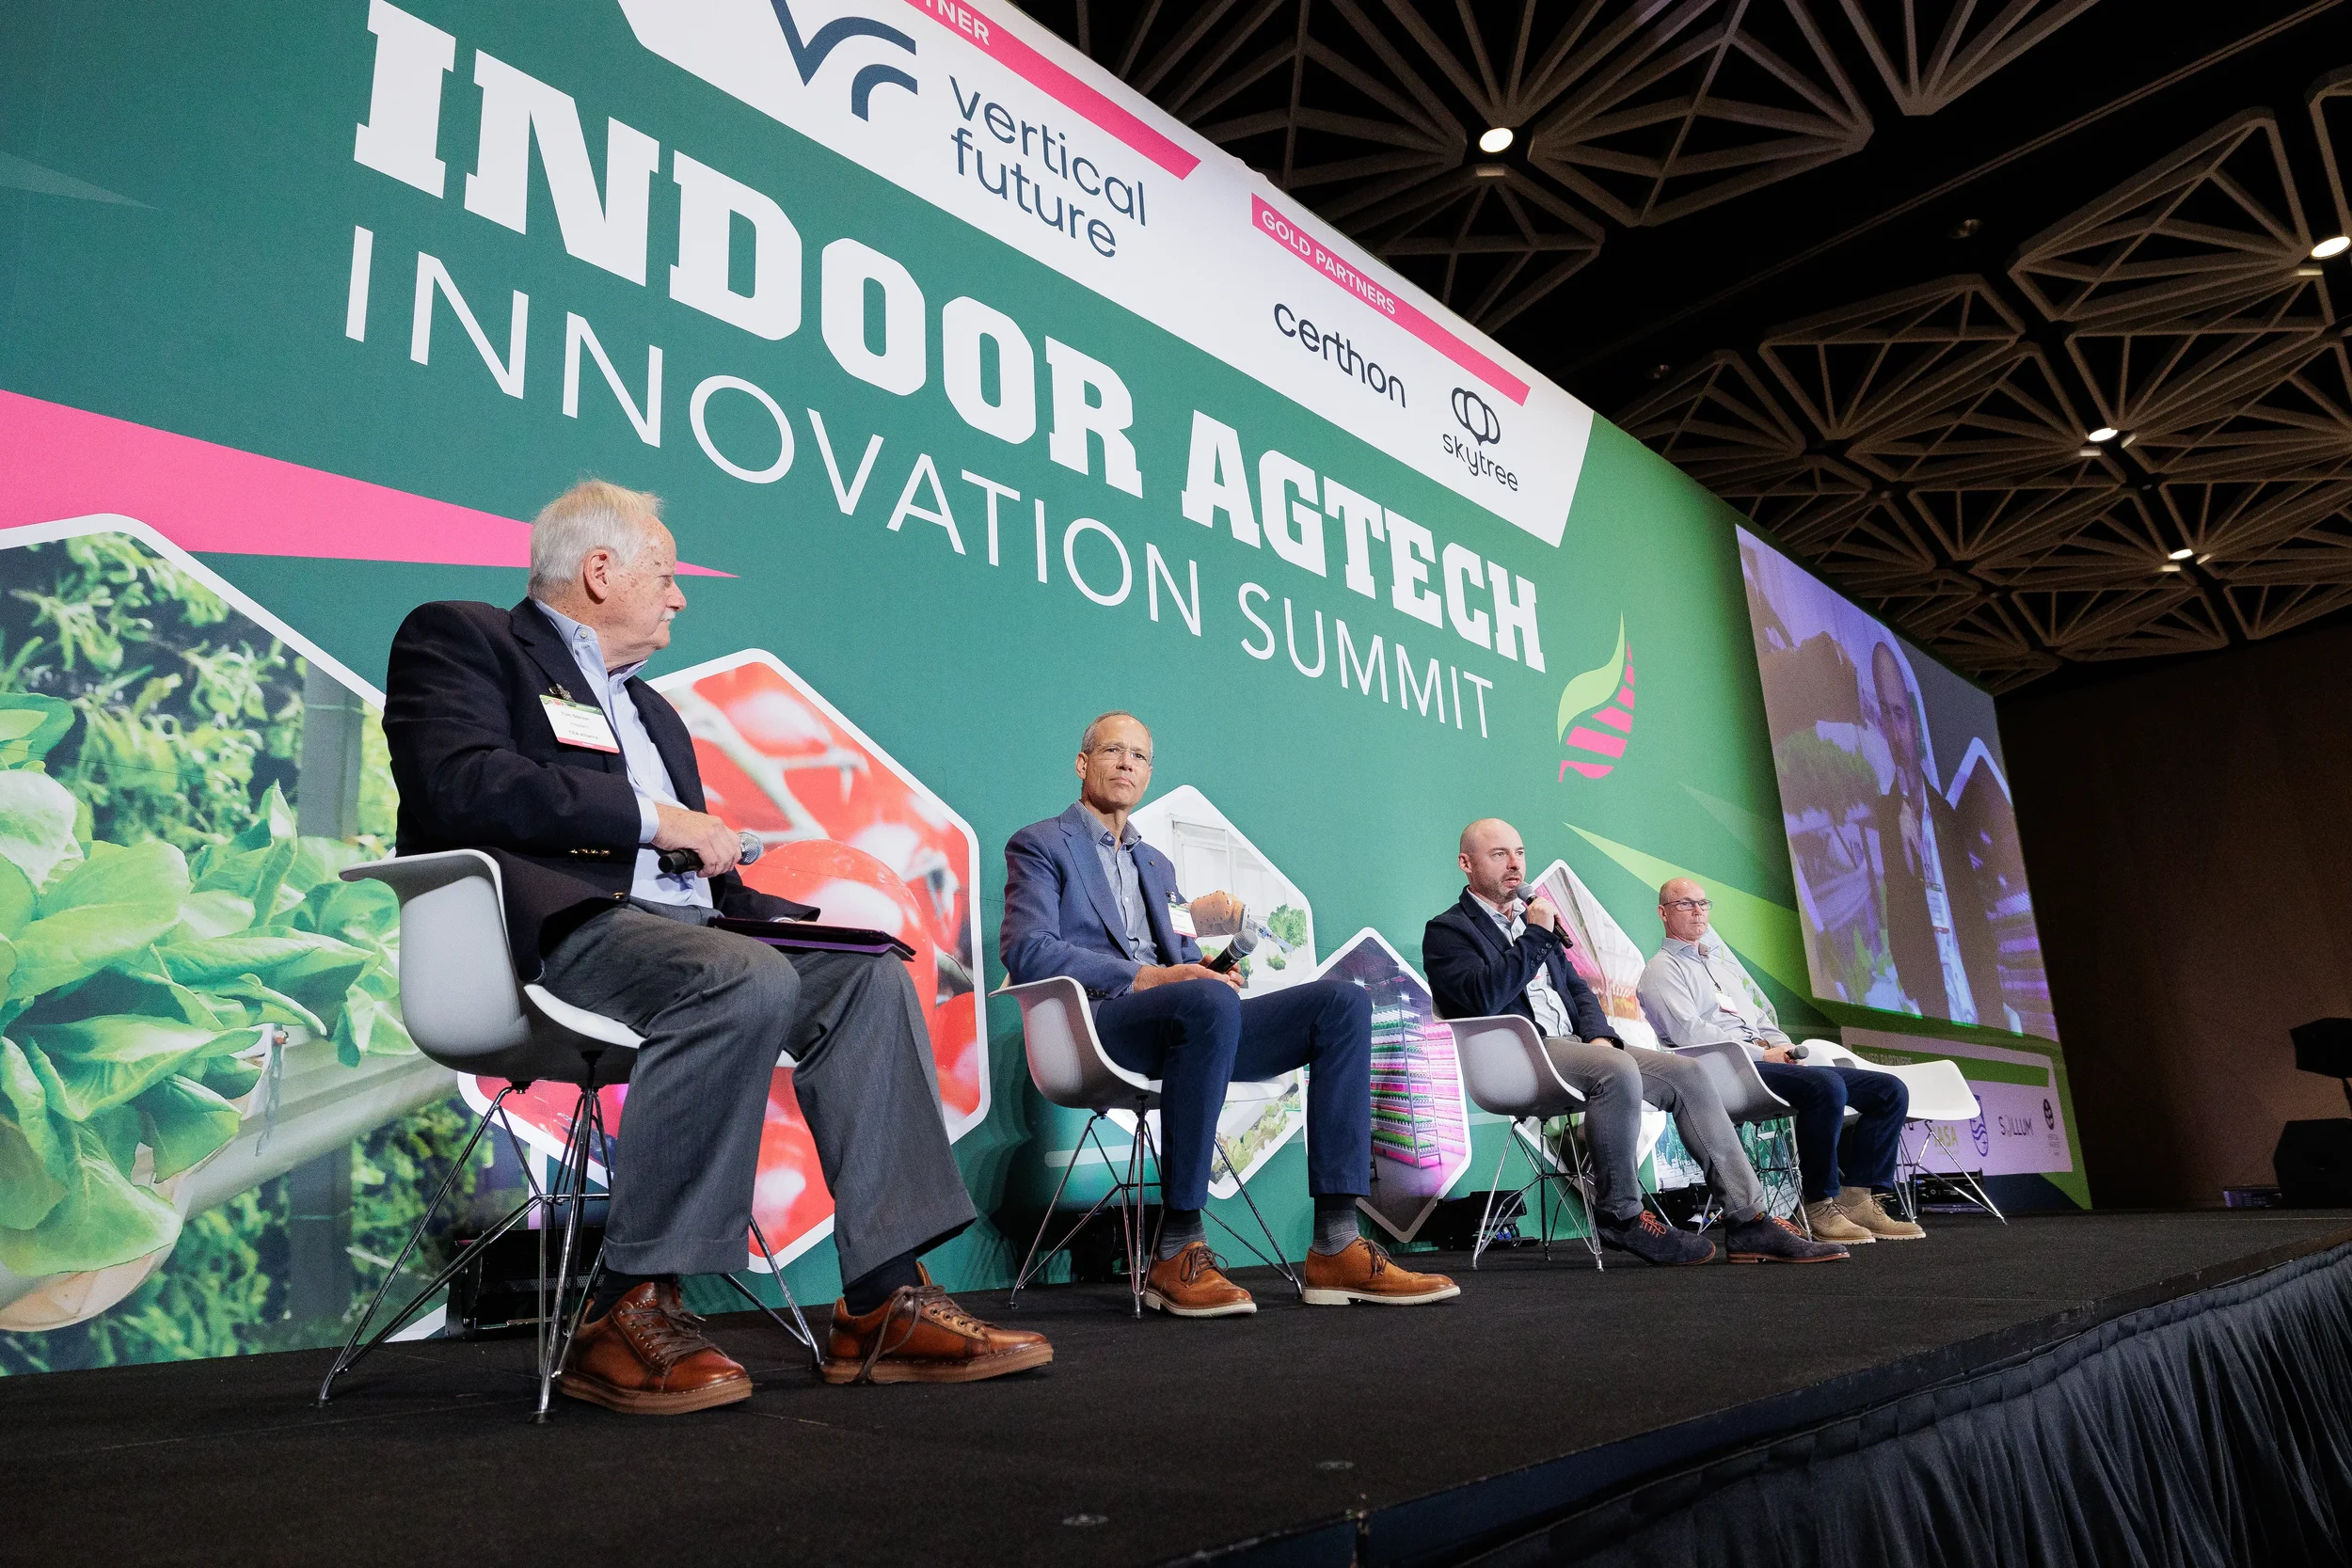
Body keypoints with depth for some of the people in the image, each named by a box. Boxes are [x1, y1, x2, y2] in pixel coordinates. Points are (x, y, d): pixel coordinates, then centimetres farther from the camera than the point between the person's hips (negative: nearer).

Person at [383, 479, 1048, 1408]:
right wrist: (650, 816, -10)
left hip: (679, 928, 8)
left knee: (867, 974, -15)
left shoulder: (653, 711, 32)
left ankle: (884, 1303, -18)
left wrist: (800, 919, 8)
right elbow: (461, 783, -12)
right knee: (746, 983, -34)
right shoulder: (460, 639, 9)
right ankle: (628, 1315, -24)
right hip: (557, 925, -8)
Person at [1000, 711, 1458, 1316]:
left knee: (1342, 1001, -13)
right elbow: (1025, 952, -7)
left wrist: (1210, 966, 1)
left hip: (1181, 1018, 7)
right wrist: (1144, 978, -17)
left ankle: (1337, 1247, -21)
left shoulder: (1156, 863, 32)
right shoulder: (1040, 845, 9)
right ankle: (1177, 1252, -32)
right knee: (1212, 1003, -39)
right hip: (1097, 1022, -7)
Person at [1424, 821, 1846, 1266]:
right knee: (1618, 1070, -34)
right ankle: (1619, 1214, -17)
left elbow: (1576, 986, 22)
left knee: (1690, 1073, -6)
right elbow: (1485, 998, -18)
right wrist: (1537, 934, -13)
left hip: (1573, 1045, 8)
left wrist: (1599, 1035, 2)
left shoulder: (1531, 916, 24)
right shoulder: (1447, 931, 0)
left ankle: (1749, 1220, -6)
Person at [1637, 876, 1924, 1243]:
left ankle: (1857, 1197, -9)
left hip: (1765, 1059, 9)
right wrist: (1761, 1054, -13)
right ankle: (1820, 1206, -24)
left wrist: (1784, 1047, 5)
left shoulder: (1722, 962, 31)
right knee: (1827, 1086, -33)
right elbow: (1689, 1032, -11)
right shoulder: (1662, 971, 4)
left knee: (1890, 1090, -2)